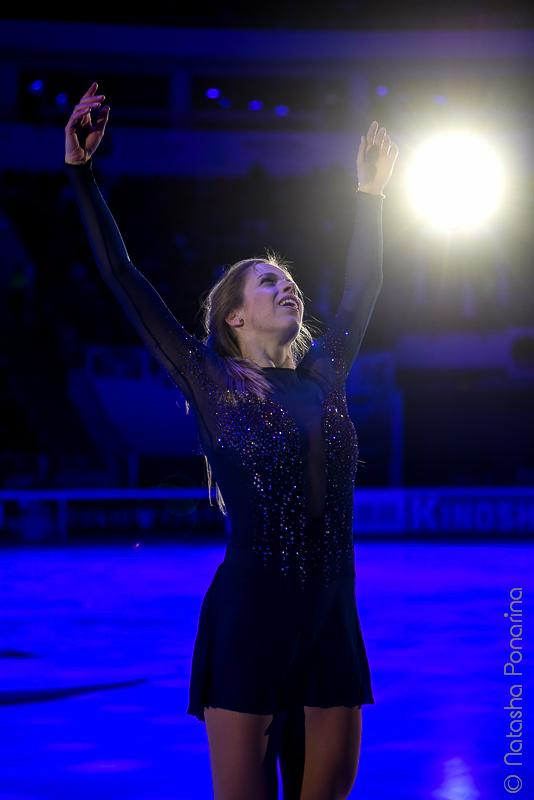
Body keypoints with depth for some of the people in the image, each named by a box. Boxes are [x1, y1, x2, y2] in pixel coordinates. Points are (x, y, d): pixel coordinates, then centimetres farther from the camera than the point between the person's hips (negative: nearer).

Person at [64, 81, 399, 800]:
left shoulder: (324, 378, 13)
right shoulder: (211, 383, 1)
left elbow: (362, 288, 26)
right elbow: (123, 278, 0)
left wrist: (370, 194, 31)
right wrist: (81, 172, 0)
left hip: (332, 621, 4)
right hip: (249, 615, -4)